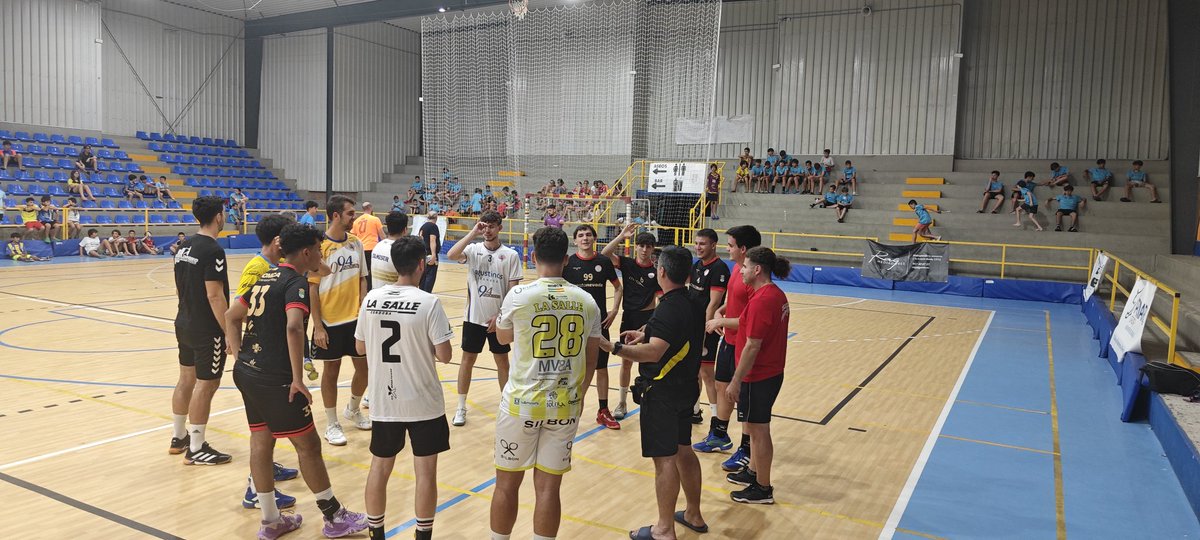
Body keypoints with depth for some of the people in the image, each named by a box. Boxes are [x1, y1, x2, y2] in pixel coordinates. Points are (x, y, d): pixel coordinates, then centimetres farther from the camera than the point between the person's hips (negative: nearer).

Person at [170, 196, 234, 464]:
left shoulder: (184, 246, 8)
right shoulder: (213, 250, -19)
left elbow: (180, 287, 15)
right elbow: (215, 295, -22)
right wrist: (230, 332, -18)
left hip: (184, 324, 9)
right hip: (207, 330, -9)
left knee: (187, 378, 18)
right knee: (206, 385, -1)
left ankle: (179, 437, 31)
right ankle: (196, 449, 7)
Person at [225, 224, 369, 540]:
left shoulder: (267, 277, 13)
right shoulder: (296, 282, -14)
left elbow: (231, 316, 20)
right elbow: (293, 328, -31)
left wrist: (240, 358, 15)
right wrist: (298, 379, -26)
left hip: (246, 372, 9)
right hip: (275, 379, -9)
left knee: (261, 441, 14)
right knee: (308, 445, 3)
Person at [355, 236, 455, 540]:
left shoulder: (371, 298, -3)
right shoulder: (428, 303, -16)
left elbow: (360, 347, 7)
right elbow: (444, 356, -14)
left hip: (384, 401, 4)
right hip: (423, 402, -4)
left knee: (380, 467, 17)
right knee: (425, 471, 9)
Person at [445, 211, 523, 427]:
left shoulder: (511, 255, -5)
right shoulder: (474, 249, -2)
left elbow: (513, 291, -5)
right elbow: (451, 255, -22)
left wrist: (500, 316, -11)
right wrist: (472, 233, -21)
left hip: (498, 319, -1)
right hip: (473, 317, 1)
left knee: (502, 361, 11)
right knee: (467, 359, 8)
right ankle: (461, 407, 19)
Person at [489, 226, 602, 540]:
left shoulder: (519, 295, -11)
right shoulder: (586, 302, -1)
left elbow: (503, 338, 9)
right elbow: (591, 360, 8)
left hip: (521, 403, -2)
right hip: (565, 406, 3)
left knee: (507, 484, 13)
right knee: (548, 488, 10)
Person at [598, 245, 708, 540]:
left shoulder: (669, 308, -22)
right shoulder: (695, 304, 6)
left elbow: (653, 353, -31)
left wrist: (613, 348, -33)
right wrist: (646, 335, 15)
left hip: (662, 392, -9)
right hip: (686, 387, 9)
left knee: (665, 458, -1)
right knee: (683, 450, 20)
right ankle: (694, 515, 33)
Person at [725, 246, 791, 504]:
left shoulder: (761, 300, -24)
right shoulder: (776, 294, 7)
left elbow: (752, 346, -24)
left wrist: (736, 381, -18)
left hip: (758, 378, -10)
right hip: (771, 373, 10)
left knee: (758, 430, 3)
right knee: (756, 427, 23)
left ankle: (763, 489, 16)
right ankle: (753, 472, 39)